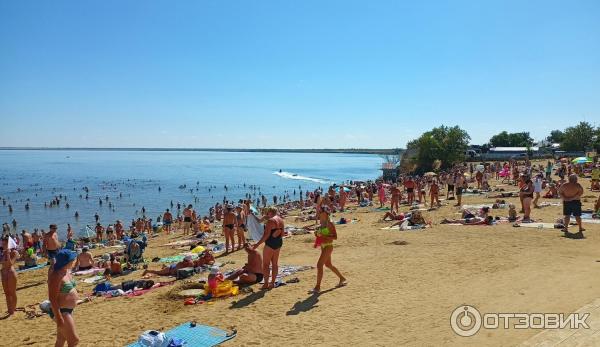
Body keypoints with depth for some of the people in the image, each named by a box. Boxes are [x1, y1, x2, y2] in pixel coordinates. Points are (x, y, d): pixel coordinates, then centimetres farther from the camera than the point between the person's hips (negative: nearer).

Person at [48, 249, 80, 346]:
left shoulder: (66, 271, 3)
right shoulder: (56, 276, -24)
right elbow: (52, 298, -25)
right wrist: (58, 318, -26)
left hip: (68, 310, 10)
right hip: (61, 311, -10)